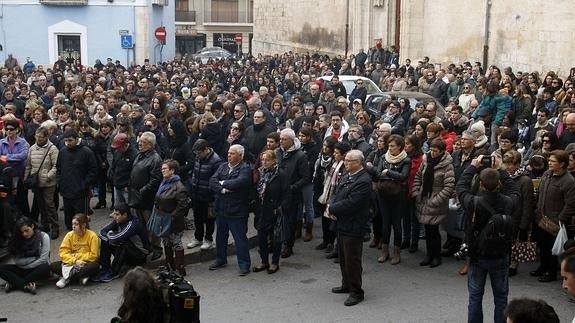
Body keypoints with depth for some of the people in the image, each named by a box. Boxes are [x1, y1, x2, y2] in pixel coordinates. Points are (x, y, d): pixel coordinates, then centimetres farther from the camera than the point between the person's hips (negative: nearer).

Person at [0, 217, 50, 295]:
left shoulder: (43, 236, -5)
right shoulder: (19, 239, 3)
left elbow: (43, 259, -12)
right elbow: (17, 261, -4)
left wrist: (26, 267, -13)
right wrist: (35, 258, -11)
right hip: (23, 270, 3)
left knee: (45, 268, -38)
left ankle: (14, 284, -29)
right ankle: (25, 285, -37)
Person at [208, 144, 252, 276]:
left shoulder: (245, 169, -11)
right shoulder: (223, 166, 9)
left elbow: (239, 183, -27)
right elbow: (212, 181, -2)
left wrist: (222, 183, -13)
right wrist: (223, 190, -18)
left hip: (237, 211, -7)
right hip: (221, 209, 7)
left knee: (240, 238, 1)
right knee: (220, 236, 20)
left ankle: (244, 264, 11)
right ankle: (221, 259, 36)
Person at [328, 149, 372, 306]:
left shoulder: (363, 181, -20)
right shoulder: (346, 177, 11)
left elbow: (350, 204, -25)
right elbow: (337, 195, 13)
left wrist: (332, 209, -14)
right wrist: (332, 207, -8)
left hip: (353, 228, -9)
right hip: (342, 224, 10)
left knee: (352, 260, -1)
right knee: (343, 258, 21)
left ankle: (356, 292, 10)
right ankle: (346, 285, 37)